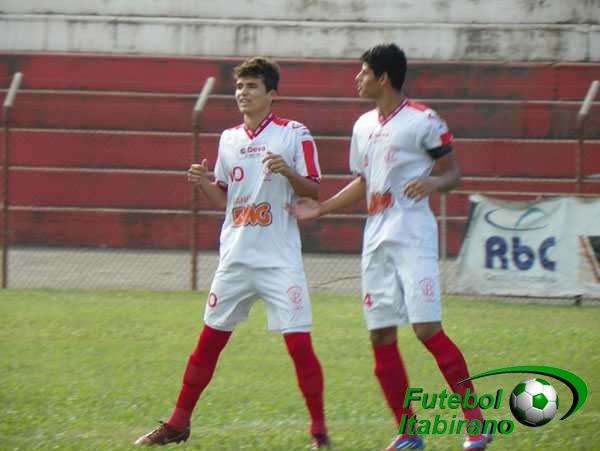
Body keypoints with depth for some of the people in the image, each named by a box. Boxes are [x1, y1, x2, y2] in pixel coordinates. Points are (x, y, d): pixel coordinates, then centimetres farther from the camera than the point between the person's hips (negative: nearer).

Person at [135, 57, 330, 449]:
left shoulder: (294, 134, -3)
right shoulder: (229, 138, 13)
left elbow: (314, 192, -5)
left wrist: (288, 171, -22)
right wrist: (202, 182, -1)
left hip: (280, 260, -5)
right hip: (235, 258, 5)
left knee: (299, 343, -9)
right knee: (209, 340, 7)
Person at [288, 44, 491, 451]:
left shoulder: (422, 120, -6)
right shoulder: (364, 126, 16)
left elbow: (453, 172, -3)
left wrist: (432, 183, -23)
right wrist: (320, 208, 23)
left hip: (413, 237, -8)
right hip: (376, 241, 8)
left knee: (427, 328, -16)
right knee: (381, 337, 4)